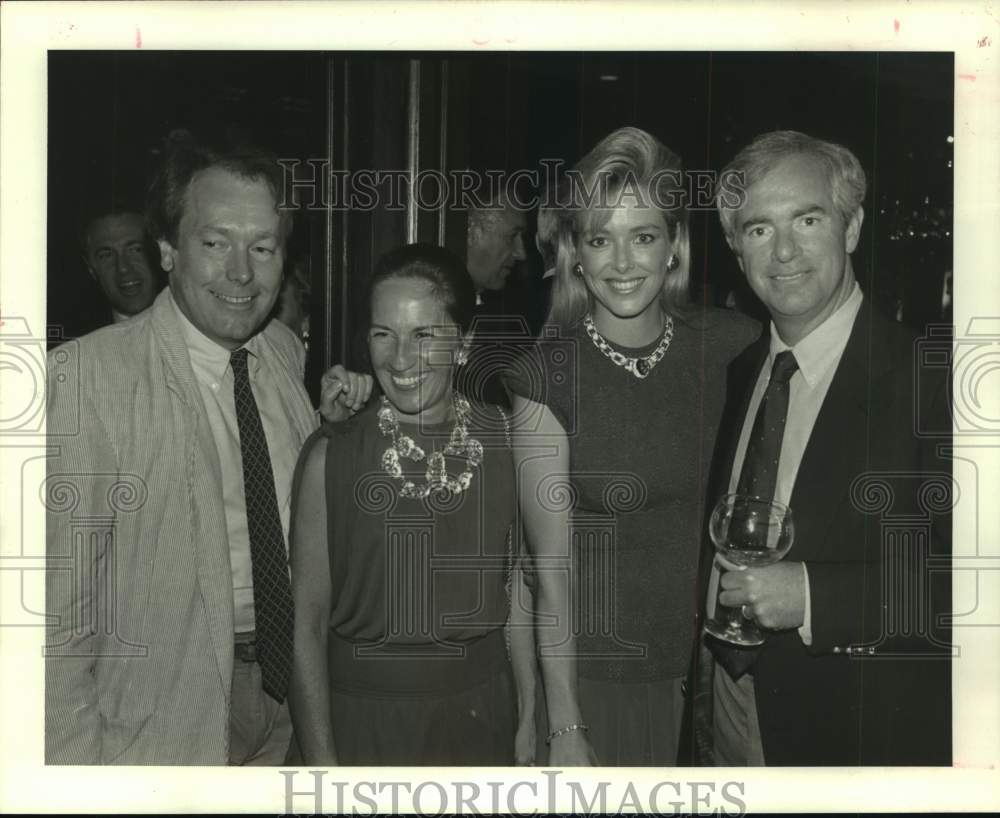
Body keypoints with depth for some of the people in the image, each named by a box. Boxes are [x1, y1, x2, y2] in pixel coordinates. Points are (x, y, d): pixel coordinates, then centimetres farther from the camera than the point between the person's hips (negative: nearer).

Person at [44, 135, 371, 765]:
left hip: (293, 687, 6)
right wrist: (77, 762, -18)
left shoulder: (286, 350, 0)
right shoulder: (85, 376, -21)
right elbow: (57, 604, -19)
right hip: (165, 721, -6)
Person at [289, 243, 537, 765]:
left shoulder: (503, 441, -5)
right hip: (365, 717, -2)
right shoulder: (331, 457, -13)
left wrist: (529, 718, 5)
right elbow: (306, 621, -9)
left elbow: (519, 585, 2)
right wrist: (321, 761, -10)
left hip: (480, 711, 3)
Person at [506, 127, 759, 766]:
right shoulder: (548, 376, -12)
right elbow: (552, 569, -11)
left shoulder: (729, 344, -5)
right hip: (600, 671, -2)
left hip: (717, 655, 3)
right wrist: (565, 726, -11)